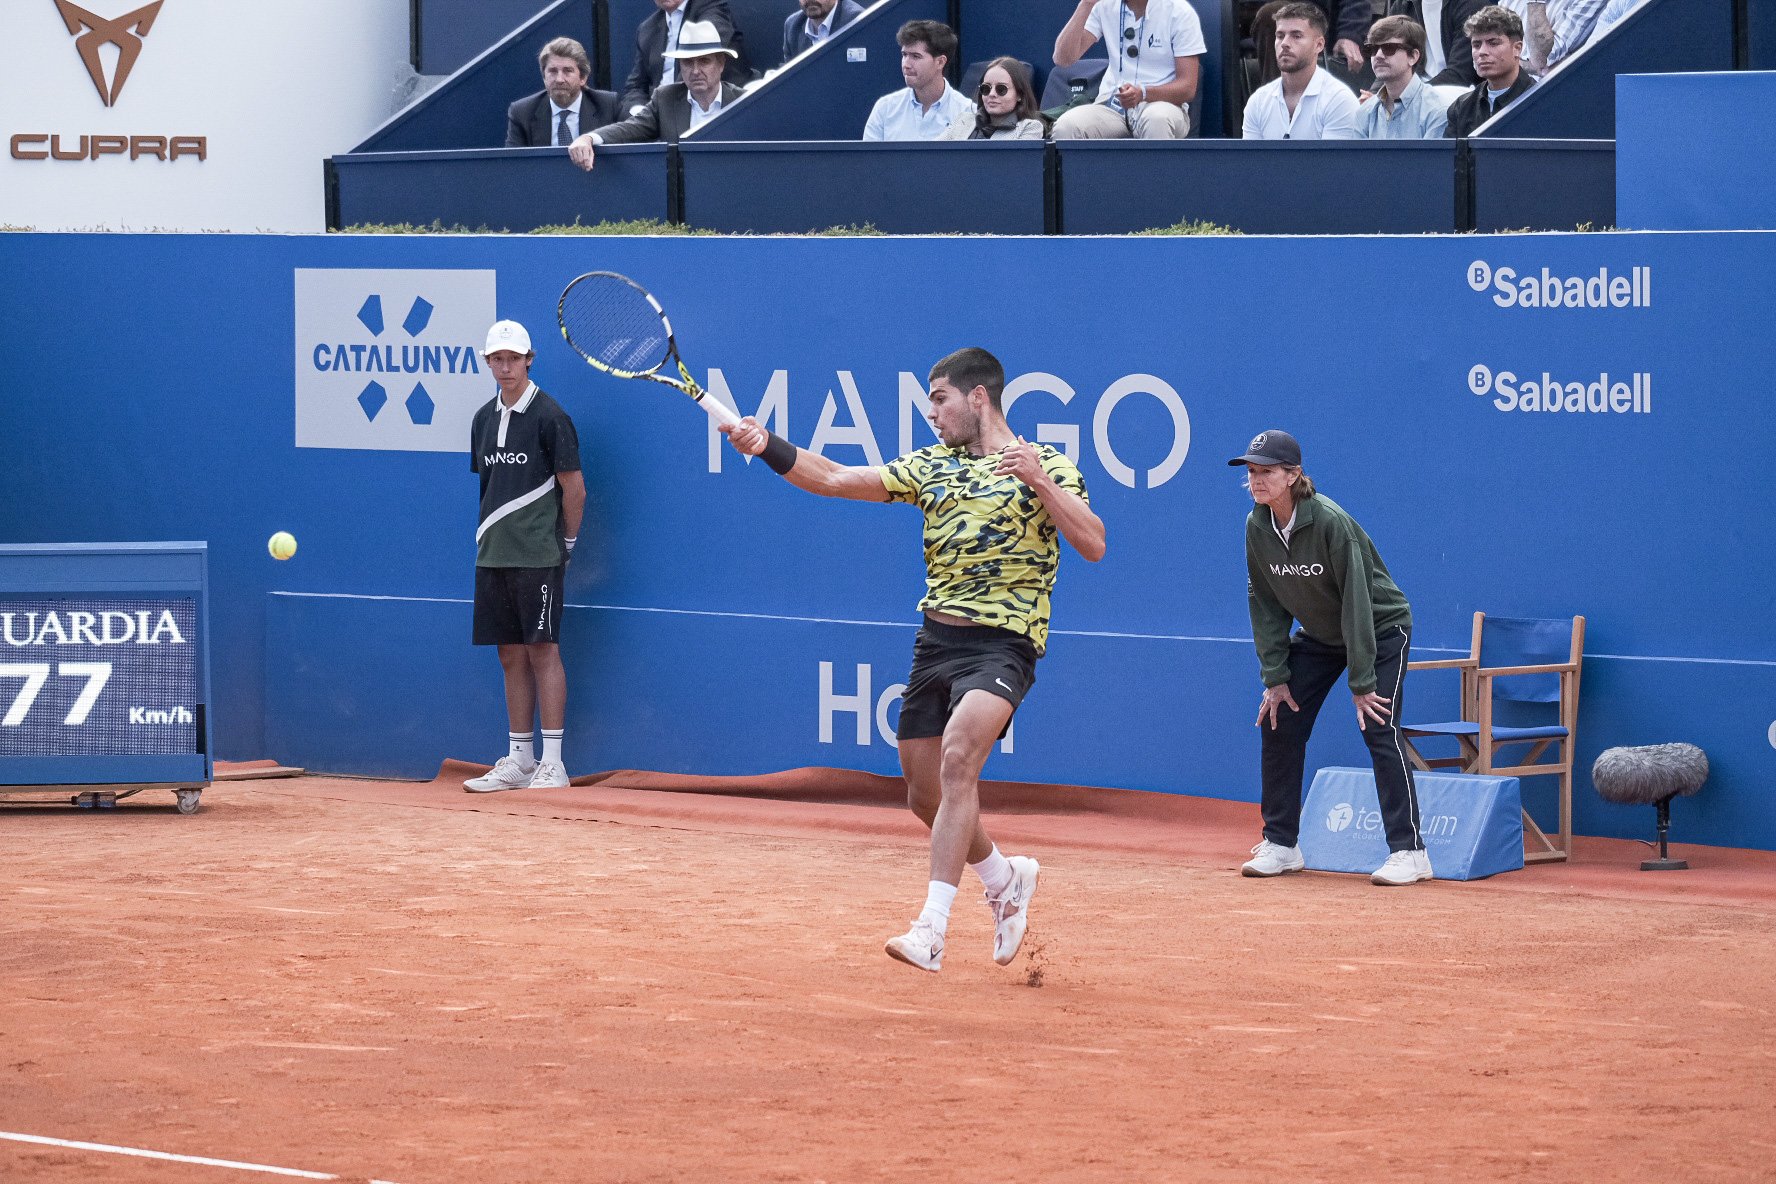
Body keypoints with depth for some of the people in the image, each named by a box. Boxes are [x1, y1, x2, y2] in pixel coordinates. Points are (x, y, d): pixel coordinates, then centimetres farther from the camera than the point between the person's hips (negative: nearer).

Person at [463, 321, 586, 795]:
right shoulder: (484, 420, 13)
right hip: (493, 556, 7)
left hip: (537, 557, -7)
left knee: (542, 650, -6)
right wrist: (490, 539, 13)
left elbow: (574, 488, -5)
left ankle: (552, 762, -5)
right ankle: (518, 759, 13)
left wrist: (565, 542, 2)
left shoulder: (548, 416, -7)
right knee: (511, 655, 8)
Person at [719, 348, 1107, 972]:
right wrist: (769, 446, -5)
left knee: (958, 758, -28)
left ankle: (931, 932, -32)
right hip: (936, 638, 7)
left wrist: (1040, 483, -23)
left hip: (1002, 643, -7)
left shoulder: (1046, 465, 0)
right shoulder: (931, 466, 14)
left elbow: (1092, 545, -12)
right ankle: (1006, 879, 39)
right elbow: (836, 479, 9)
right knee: (925, 796, 10)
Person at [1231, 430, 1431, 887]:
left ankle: (1409, 852, -14)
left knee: (1378, 727, -18)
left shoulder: (1330, 522, -29)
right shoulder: (1258, 527, -11)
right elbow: (1265, 604, -2)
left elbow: (1356, 602, -27)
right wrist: (1275, 675, -7)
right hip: (1319, 635, 7)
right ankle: (1281, 845, 9)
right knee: (1278, 722, -1)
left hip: (1380, 630, -7)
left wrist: (1362, 683, -26)